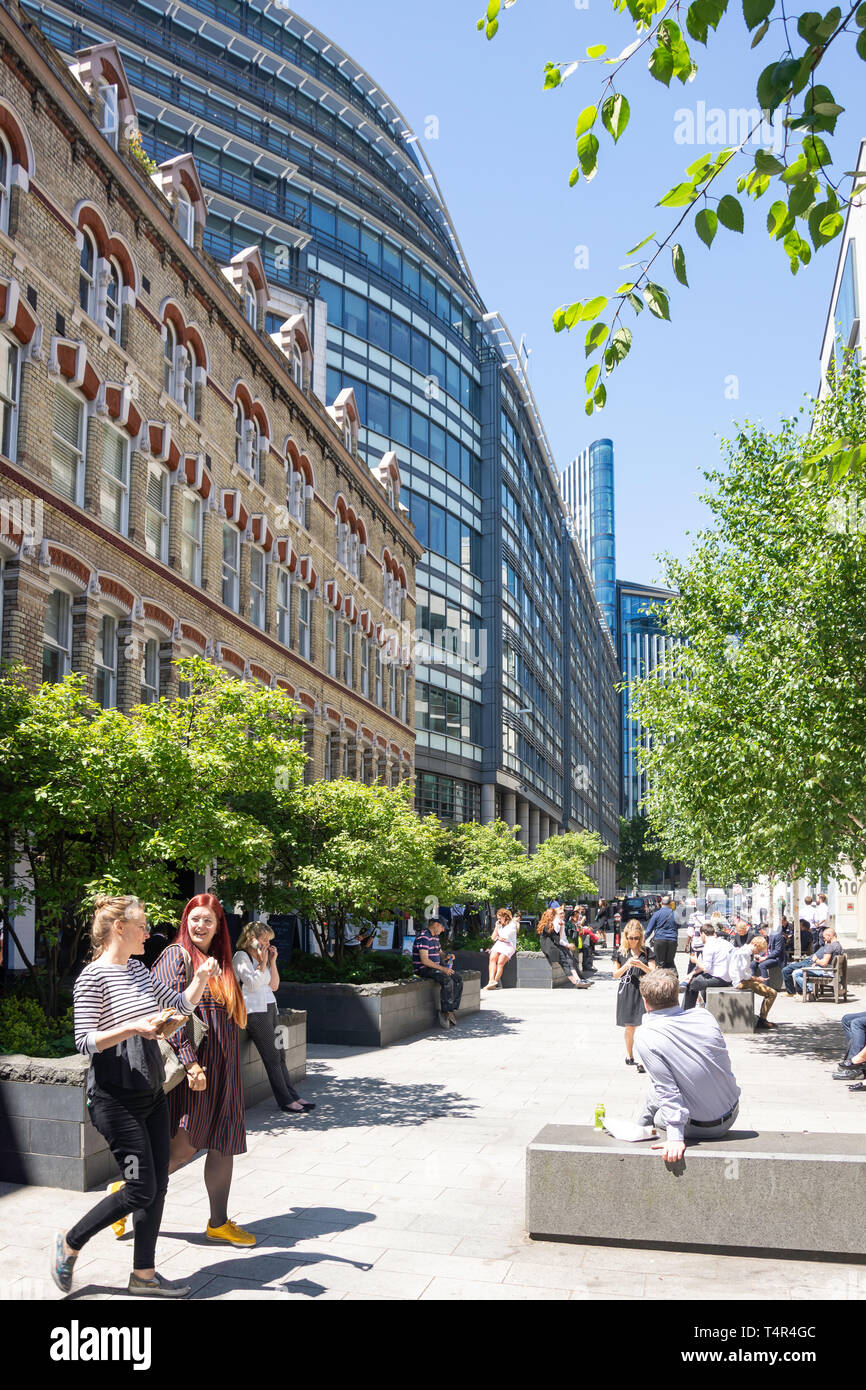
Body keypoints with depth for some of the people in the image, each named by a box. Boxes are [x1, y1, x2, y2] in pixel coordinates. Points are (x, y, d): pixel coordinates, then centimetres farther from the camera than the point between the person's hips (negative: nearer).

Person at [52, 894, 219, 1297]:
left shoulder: (139, 971, 12)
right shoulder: (93, 976, -13)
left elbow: (181, 1004, 19)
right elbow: (85, 1041, -15)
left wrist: (200, 978, 1)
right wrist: (132, 1028, -27)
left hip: (150, 1091, 8)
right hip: (115, 1095, -8)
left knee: (158, 1184, 8)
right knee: (142, 1188, -7)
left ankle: (144, 1273, 20)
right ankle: (69, 1243, 14)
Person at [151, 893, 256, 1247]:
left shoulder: (220, 962, 17)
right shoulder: (177, 955, -5)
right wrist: (190, 1061, -22)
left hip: (222, 1069, 7)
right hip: (192, 1064, -7)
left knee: (224, 1146, 8)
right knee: (184, 1147, -9)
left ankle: (219, 1223, 19)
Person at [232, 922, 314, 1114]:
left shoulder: (263, 958, 20)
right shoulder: (241, 957, -6)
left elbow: (274, 985, 17)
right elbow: (253, 984, -16)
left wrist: (272, 962, 10)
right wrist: (262, 963, -11)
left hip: (269, 1009, 8)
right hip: (254, 1011, -8)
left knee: (278, 1056, 7)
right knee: (273, 1058, -8)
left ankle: (292, 1096, 7)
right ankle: (286, 1100, -5)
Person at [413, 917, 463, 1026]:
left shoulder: (435, 937, 16)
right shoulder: (423, 937, -16)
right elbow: (424, 960, -23)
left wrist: (446, 957, 6)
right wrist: (442, 968, -22)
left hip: (435, 967, 10)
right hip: (423, 969, -10)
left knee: (458, 977, -9)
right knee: (447, 980, -30)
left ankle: (452, 1010, -11)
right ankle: (446, 1012, -20)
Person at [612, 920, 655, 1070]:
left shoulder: (646, 952, 4)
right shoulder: (620, 953, 5)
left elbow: (653, 972, 0)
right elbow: (615, 974, 5)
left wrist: (641, 965, -18)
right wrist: (626, 965, -13)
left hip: (643, 991, -1)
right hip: (626, 992, 1)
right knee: (629, 1027, 9)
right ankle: (629, 1056, 27)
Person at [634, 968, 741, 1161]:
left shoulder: (645, 1037, -21)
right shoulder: (704, 1015, -8)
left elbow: (667, 1090, -24)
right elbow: (725, 1062, 6)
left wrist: (675, 1137, -23)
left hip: (700, 1128, -4)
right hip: (732, 1115, 4)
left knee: (652, 1095, 24)